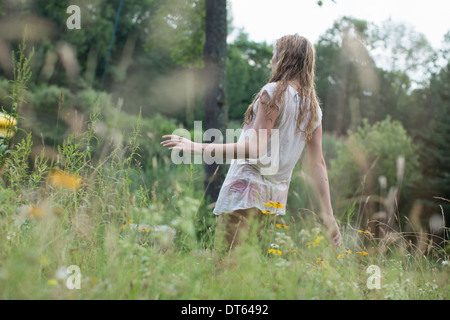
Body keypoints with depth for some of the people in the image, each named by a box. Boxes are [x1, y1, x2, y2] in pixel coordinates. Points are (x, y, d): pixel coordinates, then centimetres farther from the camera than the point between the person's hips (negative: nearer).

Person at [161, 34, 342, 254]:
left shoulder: (274, 92, -8)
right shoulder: (314, 109, 12)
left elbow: (256, 149, -17)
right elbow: (318, 164, 9)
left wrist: (198, 148, -19)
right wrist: (327, 214, 12)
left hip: (247, 191, -7)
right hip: (276, 200, 8)